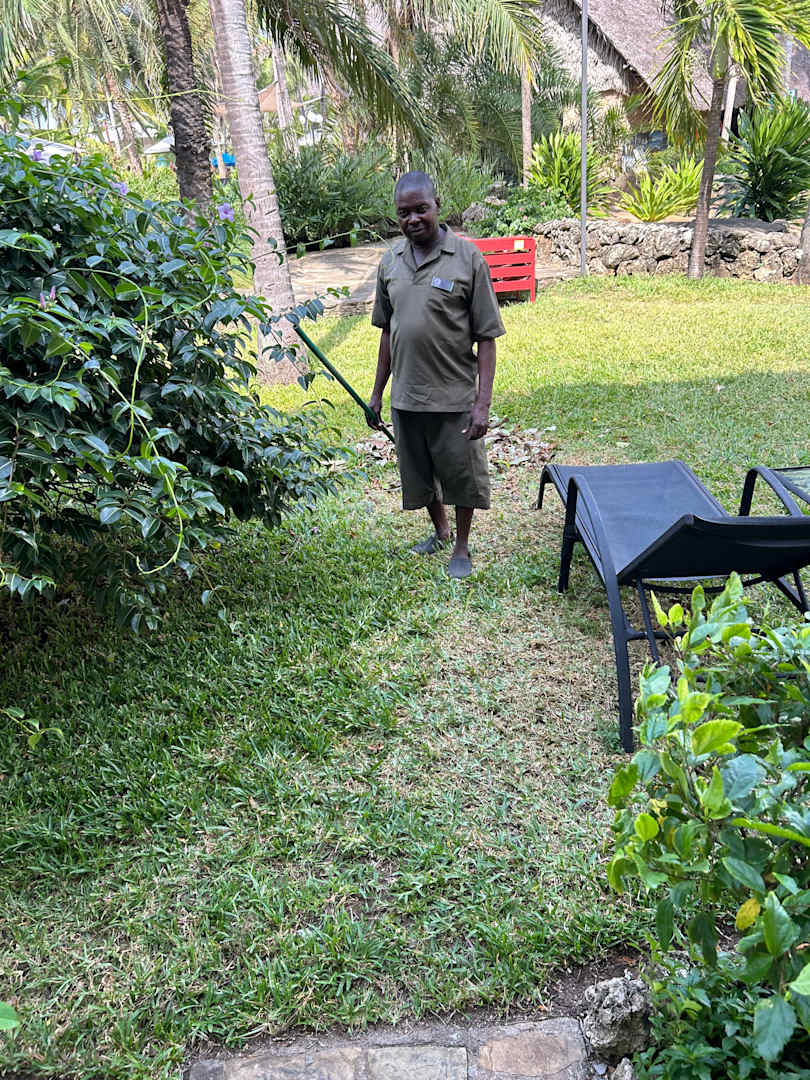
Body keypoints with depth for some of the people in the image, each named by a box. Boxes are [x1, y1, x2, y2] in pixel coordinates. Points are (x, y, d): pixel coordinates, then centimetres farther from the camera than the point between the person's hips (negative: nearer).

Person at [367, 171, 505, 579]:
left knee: (461, 473, 9)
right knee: (419, 472, 18)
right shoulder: (391, 260, 5)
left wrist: (483, 402, -16)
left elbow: (486, 338, -10)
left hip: (454, 395, -4)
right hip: (406, 395, 5)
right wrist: (377, 393, 12)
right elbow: (387, 331, 12)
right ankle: (440, 531, 44)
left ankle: (461, 547, 31)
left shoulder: (467, 258, -9)